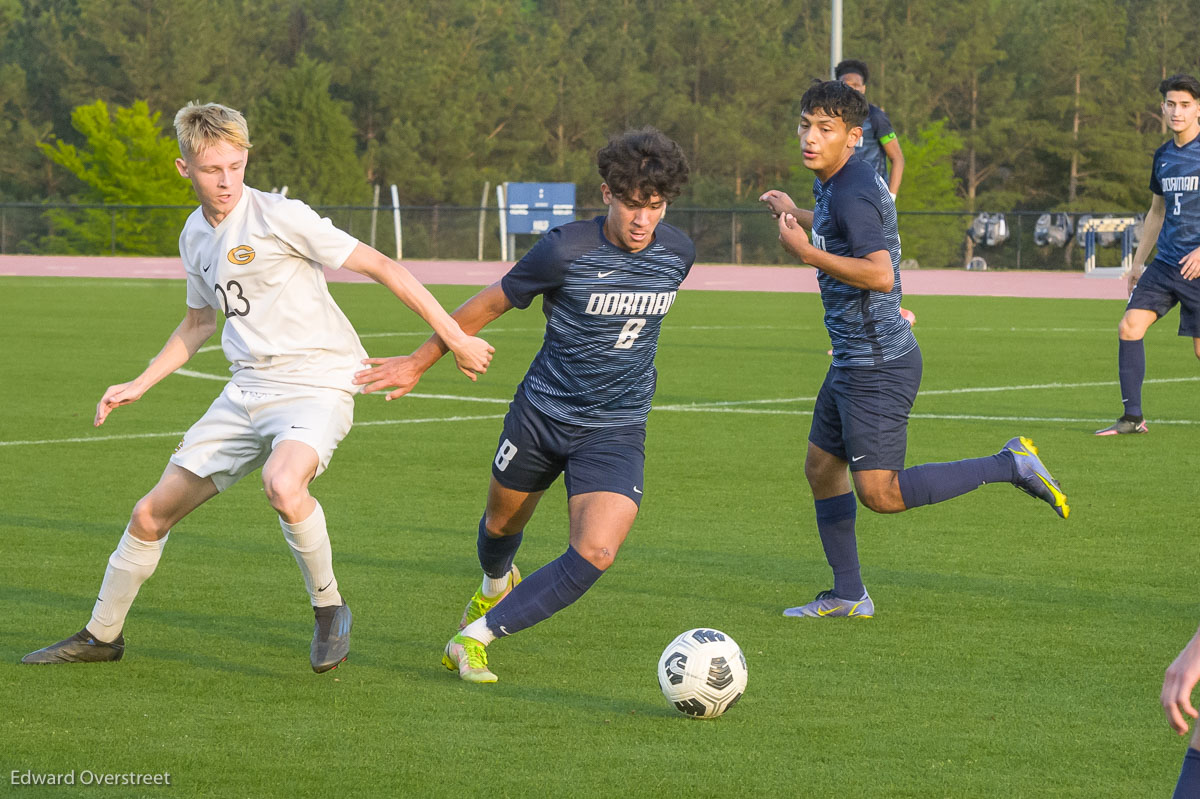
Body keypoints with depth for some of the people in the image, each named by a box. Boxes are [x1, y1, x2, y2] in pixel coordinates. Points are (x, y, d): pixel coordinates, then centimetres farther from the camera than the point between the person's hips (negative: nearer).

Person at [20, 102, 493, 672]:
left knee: (283, 486, -38)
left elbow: (382, 267, -13)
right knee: (151, 515, 8)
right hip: (246, 390, 7)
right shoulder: (195, 235, 9)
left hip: (316, 384, -7)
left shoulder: (280, 218, -14)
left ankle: (329, 608, -12)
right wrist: (139, 385, 25)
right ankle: (101, 636, 30)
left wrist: (455, 338, -15)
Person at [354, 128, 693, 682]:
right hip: (541, 412, -1)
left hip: (616, 431, 1)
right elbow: (491, 303, -6)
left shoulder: (677, 252, -7)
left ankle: (475, 639, -10)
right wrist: (418, 363, 1)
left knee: (595, 553, -20)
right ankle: (496, 586, 59)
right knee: (502, 523, 22)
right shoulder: (567, 250, -20)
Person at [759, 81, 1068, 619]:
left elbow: (879, 274, -30)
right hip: (852, 359, 10)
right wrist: (796, 216, 35)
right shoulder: (835, 182, 11)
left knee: (880, 493, -12)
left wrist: (806, 252, -26)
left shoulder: (852, 193, -20)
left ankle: (1011, 465, -5)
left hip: (877, 363, -10)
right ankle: (848, 596, 21)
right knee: (821, 467, 14)